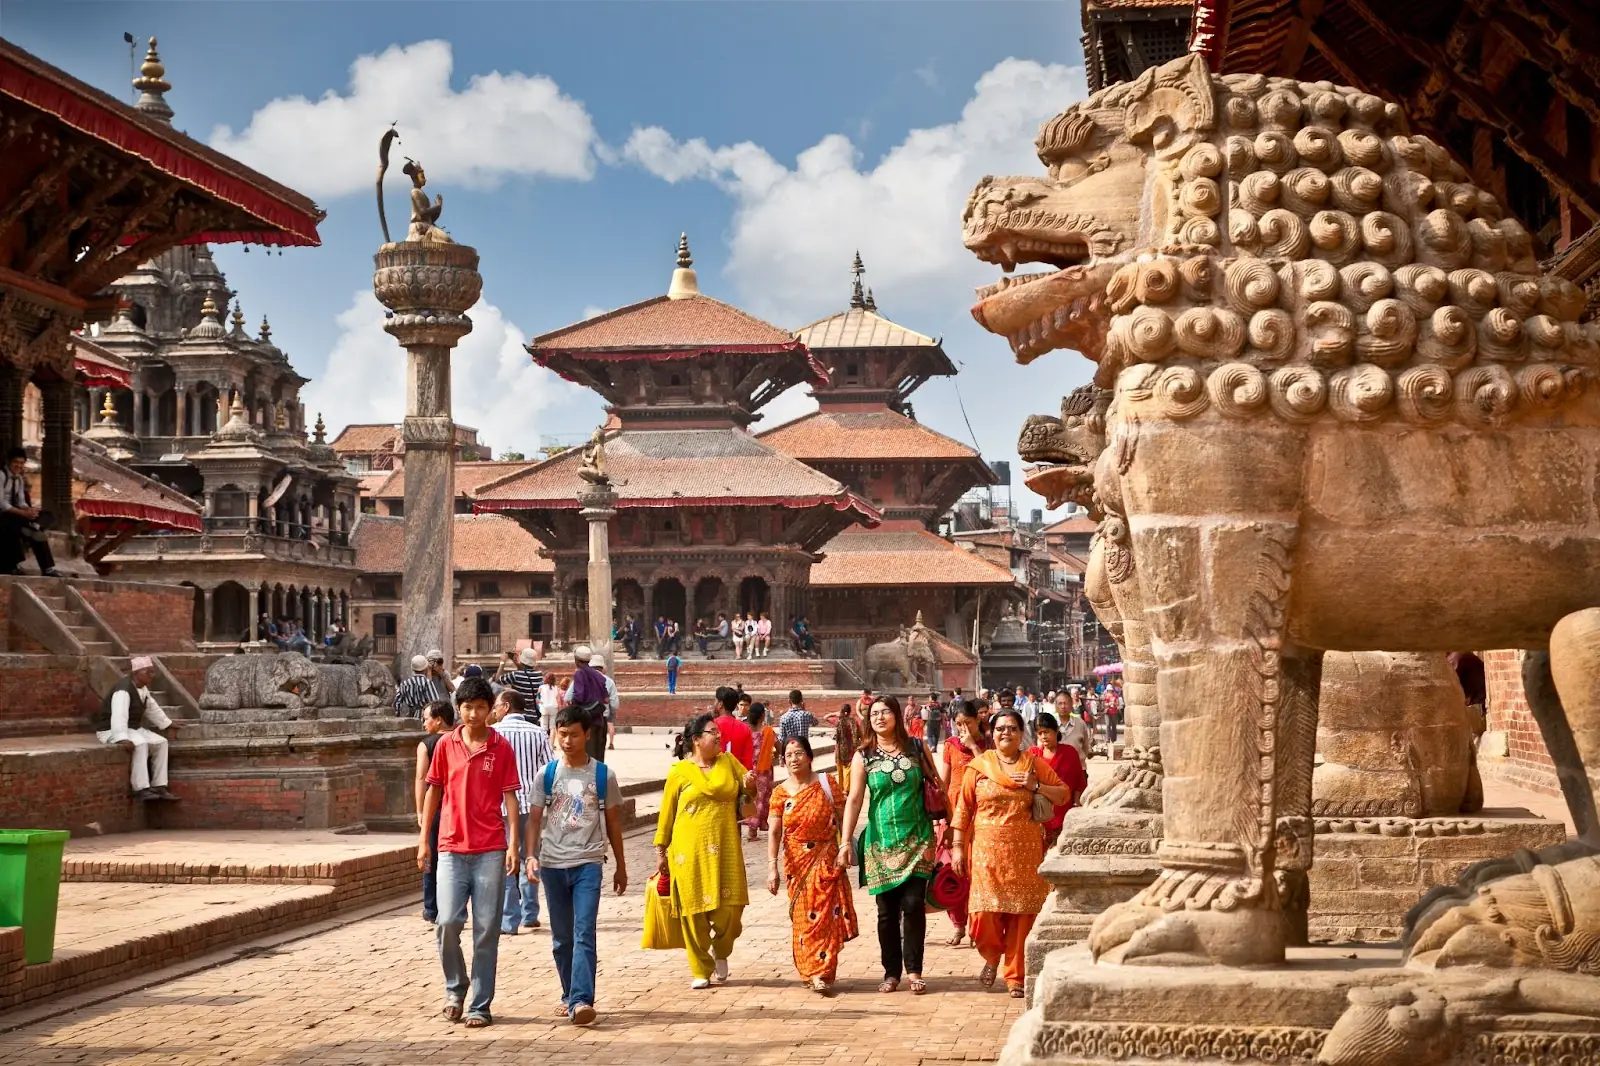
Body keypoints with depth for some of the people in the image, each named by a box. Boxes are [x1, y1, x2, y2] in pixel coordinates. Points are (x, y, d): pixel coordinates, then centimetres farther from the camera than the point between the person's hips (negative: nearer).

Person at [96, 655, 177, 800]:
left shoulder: (142, 689, 6)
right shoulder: (123, 690, -26)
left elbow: (152, 708, 24)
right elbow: (119, 716, -39)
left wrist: (167, 723, 31)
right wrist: (122, 739, -51)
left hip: (133, 729, 10)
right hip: (111, 731, -10)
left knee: (160, 742, -4)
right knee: (140, 744, -34)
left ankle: (159, 787, -4)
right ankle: (141, 790, -34)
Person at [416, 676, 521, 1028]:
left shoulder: (501, 748, 1)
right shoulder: (446, 745, 5)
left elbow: (509, 797, 1)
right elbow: (434, 792, 12)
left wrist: (513, 844, -8)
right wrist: (424, 839, 9)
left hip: (490, 850, -1)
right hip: (451, 848, 1)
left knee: (486, 930, 1)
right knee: (447, 922, -9)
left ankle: (480, 1006, 9)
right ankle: (455, 986, 16)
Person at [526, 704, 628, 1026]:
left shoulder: (602, 776, 1)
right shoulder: (547, 775, 4)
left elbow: (613, 822, 9)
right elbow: (535, 818, 4)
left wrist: (621, 866, 12)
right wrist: (531, 856, -11)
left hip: (588, 863, -2)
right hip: (553, 864, 2)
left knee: (584, 934, -14)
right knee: (561, 938, 11)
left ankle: (581, 1000, -21)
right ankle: (569, 996, 24)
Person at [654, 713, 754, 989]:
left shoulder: (728, 762, 10)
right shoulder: (679, 771, 1)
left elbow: (748, 782, 21)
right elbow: (667, 813, 6)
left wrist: (749, 785, -3)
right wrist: (661, 850, 6)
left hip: (725, 849, 2)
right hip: (690, 851, -2)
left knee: (730, 907, -5)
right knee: (694, 910, -1)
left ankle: (721, 951, 25)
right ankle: (701, 970, 13)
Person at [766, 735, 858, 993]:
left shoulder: (825, 784, -3)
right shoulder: (781, 792, -1)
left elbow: (844, 819, 0)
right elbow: (774, 832, -7)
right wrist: (772, 867, -17)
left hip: (826, 859, -2)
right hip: (797, 862, 2)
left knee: (825, 914, -8)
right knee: (802, 917, 7)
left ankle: (822, 974, -6)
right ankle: (809, 971, 19)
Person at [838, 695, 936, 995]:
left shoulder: (916, 748, 4)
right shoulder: (863, 756, 2)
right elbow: (855, 799, -1)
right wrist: (846, 841, -8)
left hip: (916, 838, 0)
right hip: (881, 842, 0)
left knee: (914, 904, -8)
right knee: (887, 909, 3)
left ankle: (914, 970, 1)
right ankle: (892, 971, 14)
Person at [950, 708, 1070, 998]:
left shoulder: (1034, 765, 7)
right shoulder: (979, 766, 5)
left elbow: (1065, 794, 6)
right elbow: (963, 808, 5)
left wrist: (1035, 786, -8)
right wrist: (957, 846, 0)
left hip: (1025, 851, 1)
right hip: (987, 849, -1)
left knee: (1022, 914, 0)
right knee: (985, 913, -9)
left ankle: (1015, 976, 12)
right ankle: (993, 956, 21)